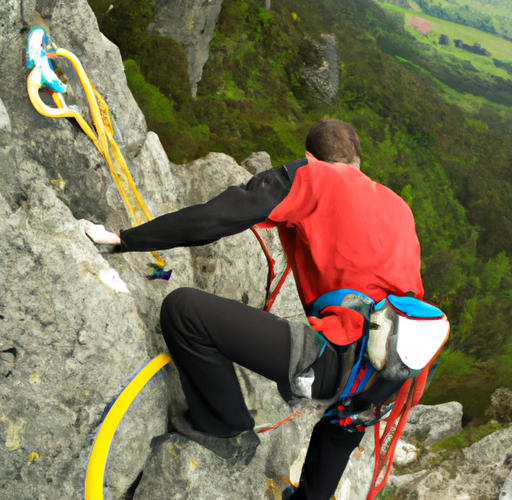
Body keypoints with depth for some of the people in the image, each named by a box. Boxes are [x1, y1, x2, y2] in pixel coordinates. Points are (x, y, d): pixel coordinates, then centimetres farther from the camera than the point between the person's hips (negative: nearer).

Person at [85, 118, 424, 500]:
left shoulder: (310, 177, 4)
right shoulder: (399, 205, 22)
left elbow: (214, 219, -5)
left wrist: (124, 239, 3)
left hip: (337, 359, -8)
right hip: (393, 376, 8)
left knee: (183, 308, -6)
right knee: (345, 418, 42)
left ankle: (230, 432, 10)